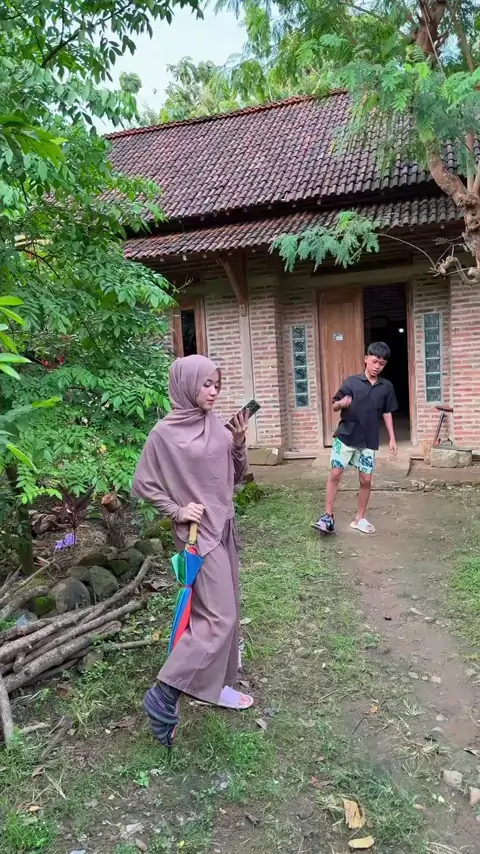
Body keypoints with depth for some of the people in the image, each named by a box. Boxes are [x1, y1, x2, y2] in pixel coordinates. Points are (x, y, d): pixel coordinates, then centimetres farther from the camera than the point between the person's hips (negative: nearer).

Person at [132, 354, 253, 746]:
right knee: (219, 615, -8)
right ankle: (164, 693, 1)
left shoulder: (217, 425, 3)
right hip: (198, 531, -7)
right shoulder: (165, 434, -13)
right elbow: (143, 484, -6)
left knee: (221, 607, 15)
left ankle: (213, 680, 32)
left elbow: (236, 476, 9)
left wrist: (239, 444, -8)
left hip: (225, 526, 7)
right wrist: (177, 511, -13)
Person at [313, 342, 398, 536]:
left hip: (369, 441, 2)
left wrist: (392, 438, 7)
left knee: (366, 480, 5)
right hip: (345, 436, -2)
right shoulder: (352, 381, -4)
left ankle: (359, 519, 20)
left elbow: (387, 413, 11)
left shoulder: (386, 387, 4)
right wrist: (342, 403, -25)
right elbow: (335, 406, -2)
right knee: (335, 474, -3)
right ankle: (328, 516, 9)